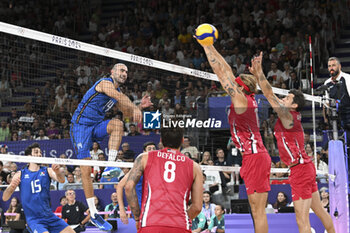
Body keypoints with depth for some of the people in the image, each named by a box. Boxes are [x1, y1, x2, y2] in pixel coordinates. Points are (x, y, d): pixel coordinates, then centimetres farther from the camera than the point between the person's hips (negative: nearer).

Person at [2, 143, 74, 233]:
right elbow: (5, 198, -2)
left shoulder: (47, 171, 8)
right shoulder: (20, 174, 4)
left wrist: (57, 172, -36)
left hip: (50, 216, 3)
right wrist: (11, 187, -24)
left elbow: (61, 180, -13)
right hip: (33, 219, -3)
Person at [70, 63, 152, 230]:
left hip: (96, 126, 7)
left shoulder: (117, 91, 14)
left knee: (117, 124, -26)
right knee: (86, 170, -9)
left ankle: (110, 166, -28)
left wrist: (140, 106, 6)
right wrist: (135, 108, -43)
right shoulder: (105, 83, -11)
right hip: (80, 125, -7)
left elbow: (127, 113, 23)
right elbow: (120, 97, -31)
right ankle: (93, 214, -4)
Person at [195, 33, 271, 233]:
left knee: (258, 211, -8)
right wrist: (210, 47, 19)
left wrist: (206, 46, -3)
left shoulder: (241, 100, -10)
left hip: (254, 157, -10)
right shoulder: (247, 99, 12)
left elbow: (222, 73, -9)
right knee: (258, 210, 10)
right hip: (256, 156, 10)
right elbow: (227, 71, 18)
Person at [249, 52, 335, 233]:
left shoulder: (288, 117, -15)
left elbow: (270, 95, -21)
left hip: (300, 170, -10)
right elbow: (271, 96, 13)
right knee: (319, 210, 20)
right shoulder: (289, 115, 10)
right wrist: (257, 74, 10)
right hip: (306, 167, 10)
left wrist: (259, 72, -21)